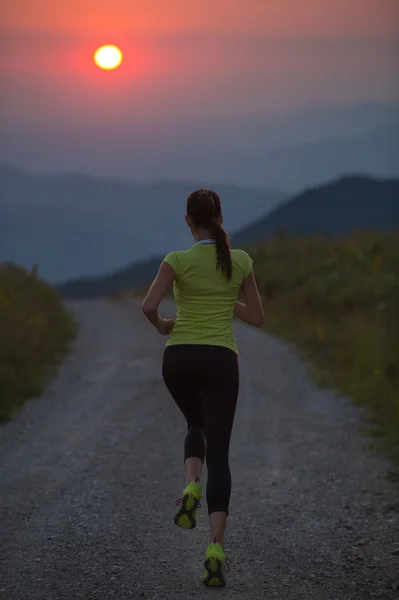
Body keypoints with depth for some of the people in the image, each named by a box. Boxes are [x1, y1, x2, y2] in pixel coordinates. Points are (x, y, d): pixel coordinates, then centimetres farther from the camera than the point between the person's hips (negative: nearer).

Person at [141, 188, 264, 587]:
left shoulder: (178, 260, -2)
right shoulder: (241, 261, 4)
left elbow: (148, 306, -16)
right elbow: (257, 318, 10)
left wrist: (161, 326, 6)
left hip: (179, 359, 0)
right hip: (220, 361, 0)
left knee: (197, 426, 30)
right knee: (218, 453, 0)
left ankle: (191, 488, -1)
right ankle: (215, 549, -15)